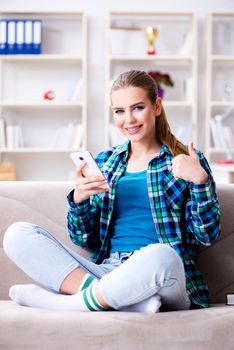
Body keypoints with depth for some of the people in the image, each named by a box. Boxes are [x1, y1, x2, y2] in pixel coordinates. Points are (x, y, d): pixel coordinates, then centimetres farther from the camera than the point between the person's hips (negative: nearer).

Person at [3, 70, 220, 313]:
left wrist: (200, 180, -12)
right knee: (17, 234, -13)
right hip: (105, 272, 4)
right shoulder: (104, 162, 17)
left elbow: (207, 235, 1)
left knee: (161, 256, -40)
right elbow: (86, 239, 15)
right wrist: (78, 199, -5)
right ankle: (132, 300, -24)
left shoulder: (185, 162, 8)